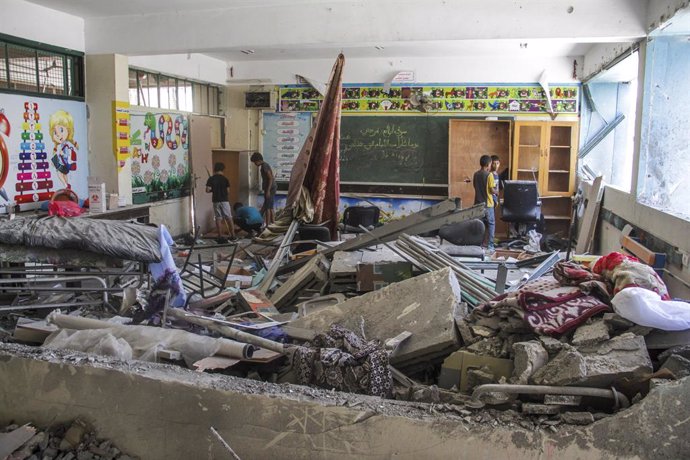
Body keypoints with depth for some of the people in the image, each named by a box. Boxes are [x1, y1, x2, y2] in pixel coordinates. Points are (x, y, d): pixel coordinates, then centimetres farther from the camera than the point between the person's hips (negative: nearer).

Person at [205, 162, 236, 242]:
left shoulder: (211, 179, -3)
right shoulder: (225, 179, -5)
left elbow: (207, 190, -8)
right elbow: (227, 191, -4)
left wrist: (212, 190, 12)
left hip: (216, 201, 1)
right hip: (224, 200, -1)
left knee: (218, 219, 5)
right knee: (229, 218, 6)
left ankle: (220, 237, 3)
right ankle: (233, 236, 7)